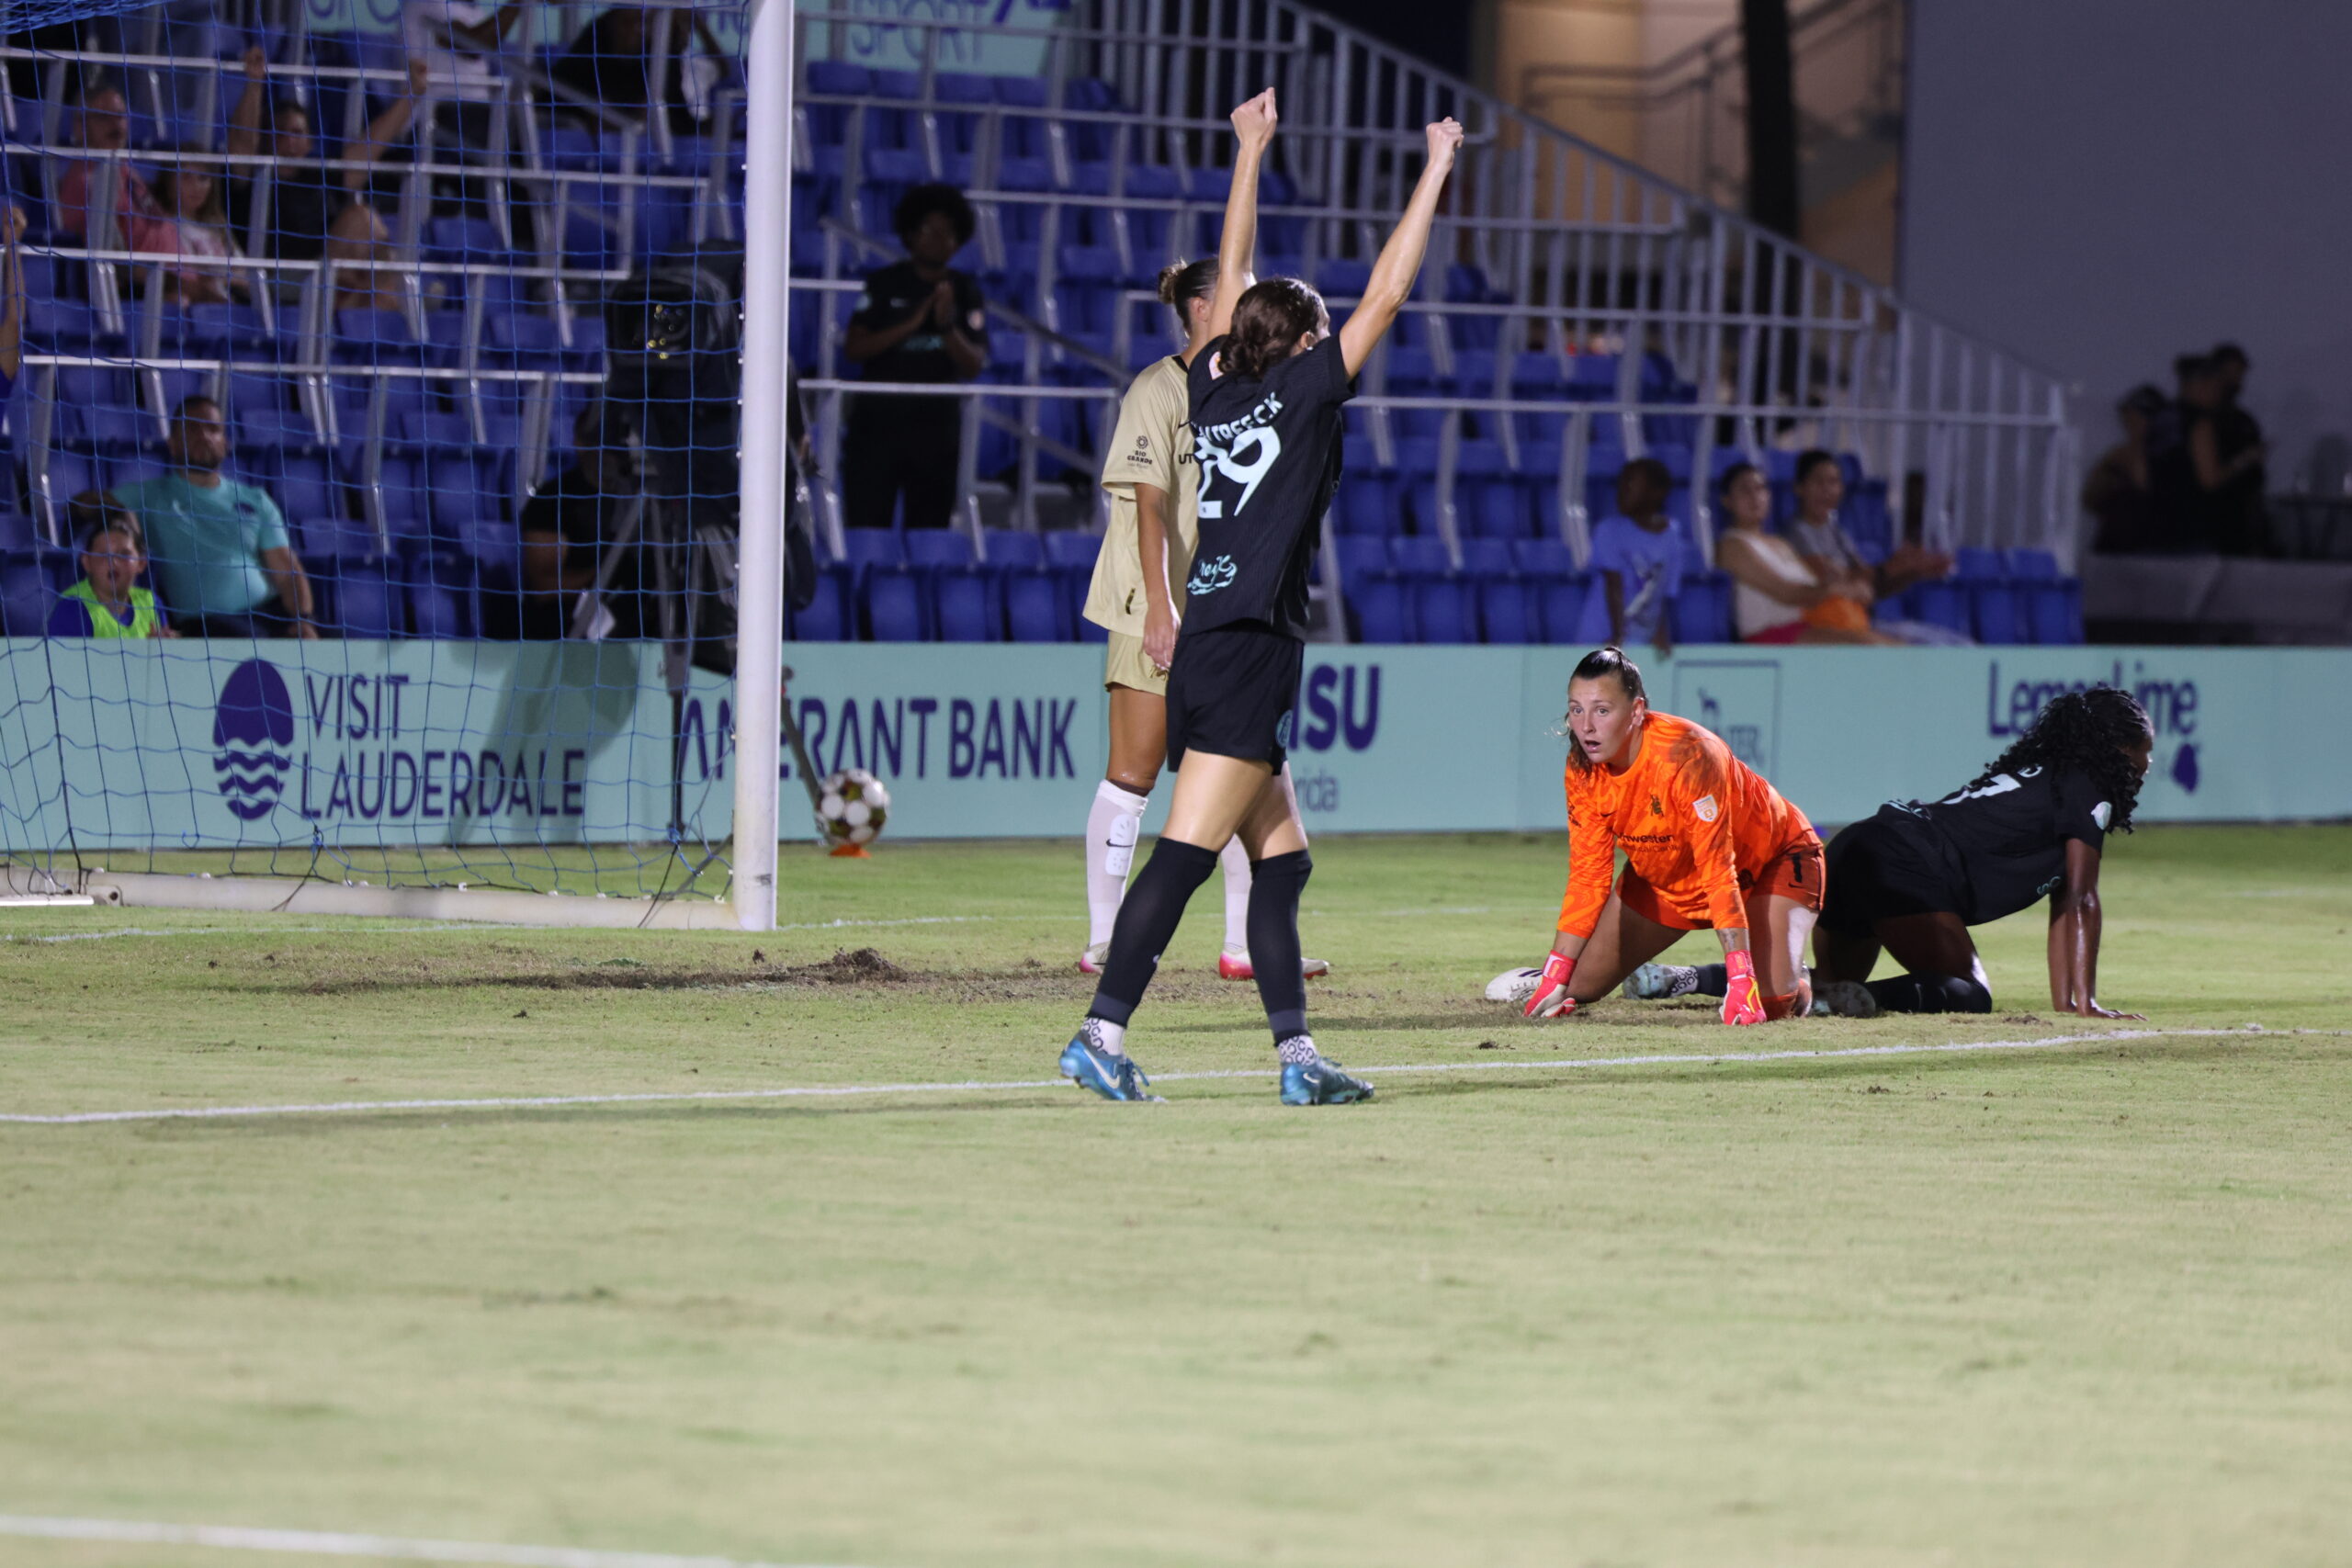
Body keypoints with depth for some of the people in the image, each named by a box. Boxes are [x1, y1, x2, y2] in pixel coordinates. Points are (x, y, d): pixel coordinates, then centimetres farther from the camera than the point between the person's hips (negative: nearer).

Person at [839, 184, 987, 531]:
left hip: (937, 427, 2)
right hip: (877, 421, -2)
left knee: (930, 526, 1)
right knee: (866, 524, -8)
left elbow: (973, 366, 0)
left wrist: (947, 326, -17)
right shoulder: (885, 284, 3)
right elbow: (854, 348, -6)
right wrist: (910, 325, -15)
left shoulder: (964, 291, 7)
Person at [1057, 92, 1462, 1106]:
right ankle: (1104, 1033, -21)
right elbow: (1386, 295, -1)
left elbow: (1233, 278, 26)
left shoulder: (1214, 391, 13)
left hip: (1201, 648, 8)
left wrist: (1251, 154, 34)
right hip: (1251, 650, -8)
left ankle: (1296, 1052, 6)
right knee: (1186, 855, -14)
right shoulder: (1301, 393, -2)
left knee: (1282, 857, 10)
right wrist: (1435, 173, 7)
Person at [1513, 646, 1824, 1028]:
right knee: (1578, 988, -4)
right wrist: (1555, 977, -18)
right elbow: (1588, 875, -12)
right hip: (1666, 879, 5)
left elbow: (1718, 870, -37)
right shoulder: (1583, 770, -17)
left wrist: (1741, 980, -40)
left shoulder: (1687, 755, -36)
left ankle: (1798, 982, 10)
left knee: (1770, 1001, -26)